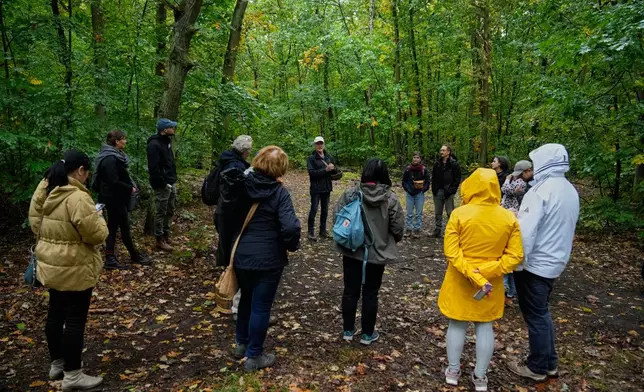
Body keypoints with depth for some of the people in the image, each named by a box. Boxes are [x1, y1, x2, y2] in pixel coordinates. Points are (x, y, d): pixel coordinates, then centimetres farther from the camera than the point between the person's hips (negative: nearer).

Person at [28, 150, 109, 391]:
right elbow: (96, 234, -22)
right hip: (74, 268, -9)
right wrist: (98, 217, -4)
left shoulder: (45, 191, 3)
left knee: (56, 313, 19)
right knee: (75, 319, 2)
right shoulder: (77, 198, -25)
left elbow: (35, 223, 14)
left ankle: (57, 364, 35)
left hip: (51, 264, 9)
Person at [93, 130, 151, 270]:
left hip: (115, 198, 10)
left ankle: (110, 259, 18)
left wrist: (131, 185, 4)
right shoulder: (110, 159, -21)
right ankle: (134, 256, 18)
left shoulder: (115, 155, 11)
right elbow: (114, 182, -25)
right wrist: (130, 188, -14)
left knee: (113, 227, 12)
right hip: (114, 198, -10)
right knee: (124, 227, 4)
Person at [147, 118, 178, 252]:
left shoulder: (167, 141, 13)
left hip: (172, 183, 9)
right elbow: (154, 168, -22)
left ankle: (166, 233, 31)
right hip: (162, 185, -9)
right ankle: (160, 240, 10)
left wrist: (173, 179, 12)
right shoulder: (154, 145, -17)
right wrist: (162, 183, -20)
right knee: (161, 212, 1)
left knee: (170, 211, 17)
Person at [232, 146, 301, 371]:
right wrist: (292, 246, -8)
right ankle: (254, 356, 23)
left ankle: (242, 344, 42)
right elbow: (290, 227, -26)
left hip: (241, 255, 6)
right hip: (268, 259, -5)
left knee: (246, 299, 25)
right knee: (261, 306, 9)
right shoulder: (279, 192, -16)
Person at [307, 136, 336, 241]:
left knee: (325, 210, 13)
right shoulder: (311, 158, -7)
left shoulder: (329, 157, 8)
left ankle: (323, 230, 25)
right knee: (314, 210, -2)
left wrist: (332, 168, -12)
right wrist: (325, 170, -23)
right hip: (316, 188, -5)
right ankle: (311, 232, 7)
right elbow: (311, 172, -17)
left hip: (327, 188, 5)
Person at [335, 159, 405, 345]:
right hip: (377, 253, -1)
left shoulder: (350, 194, -9)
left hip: (351, 251, 1)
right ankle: (368, 334, 25)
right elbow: (398, 228, -8)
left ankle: (348, 330, 28)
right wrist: (389, 241, 13)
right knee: (370, 293, 12)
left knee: (350, 291, 14)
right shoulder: (390, 198, -12)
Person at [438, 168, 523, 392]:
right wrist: (485, 272, -16)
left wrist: (471, 274, -19)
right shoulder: (509, 218, -7)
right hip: (492, 283, 2)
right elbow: (515, 256, -9)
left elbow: (451, 251, -19)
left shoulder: (460, 214, -15)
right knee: (485, 327, 16)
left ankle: (453, 371, 28)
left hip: (459, 282, -1)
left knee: (457, 324, 14)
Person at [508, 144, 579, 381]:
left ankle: (537, 367, 21)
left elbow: (526, 232, -25)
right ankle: (550, 363, 32)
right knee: (542, 312, 22)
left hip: (535, 264, -8)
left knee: (535, 316, 6)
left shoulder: (540, 191, -22)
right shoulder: (570, 191, 6)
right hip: (555, 262, 9)